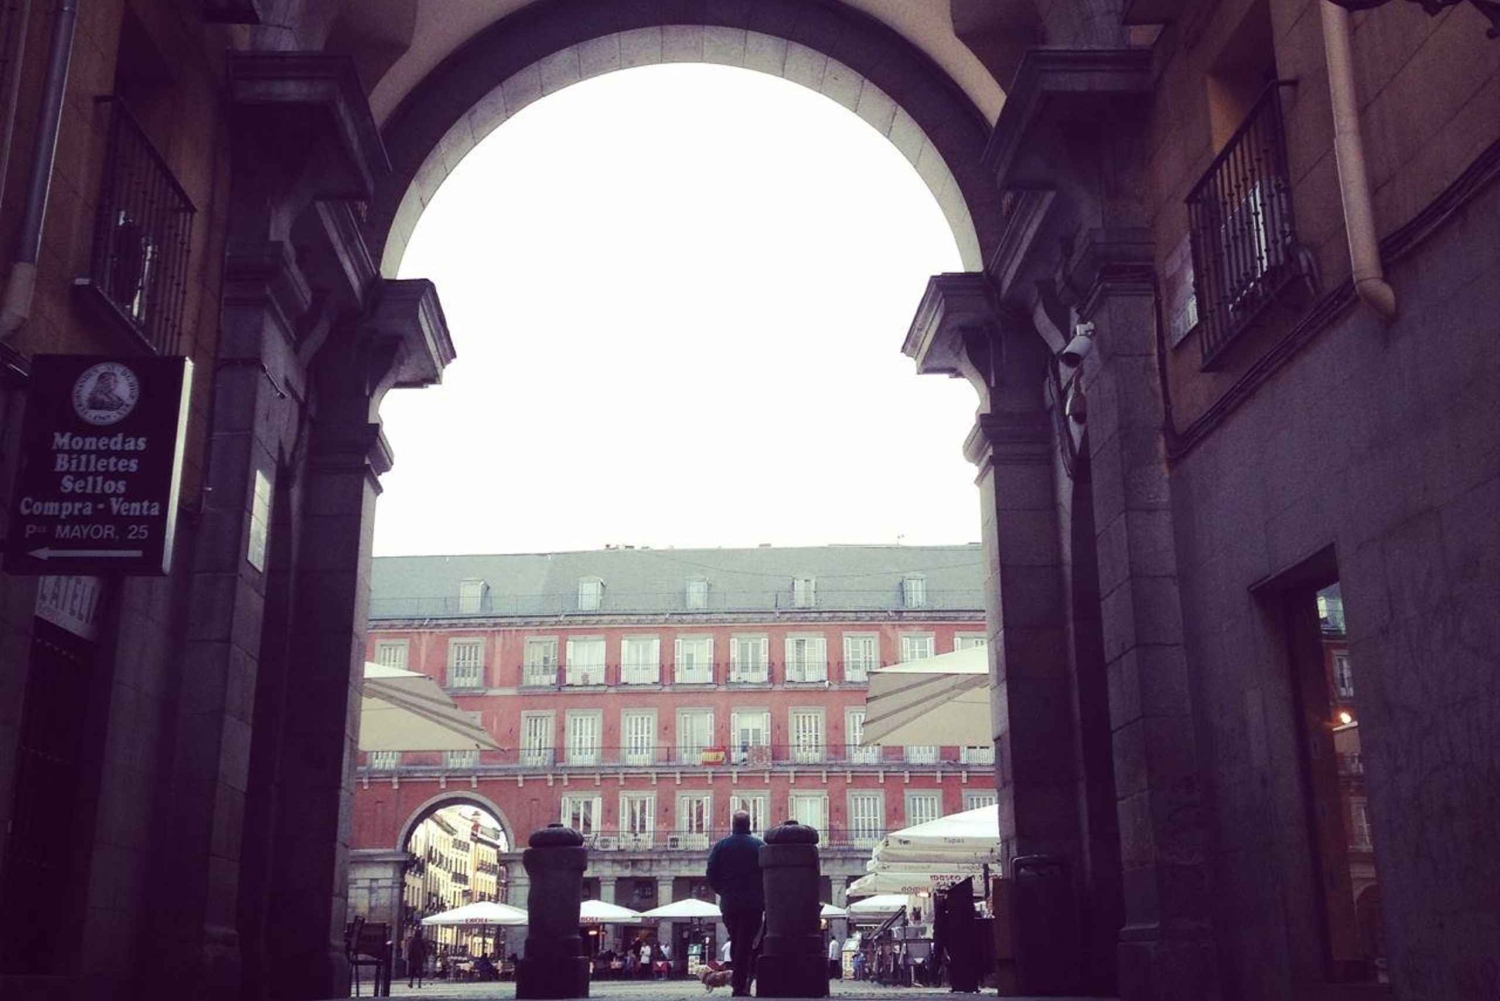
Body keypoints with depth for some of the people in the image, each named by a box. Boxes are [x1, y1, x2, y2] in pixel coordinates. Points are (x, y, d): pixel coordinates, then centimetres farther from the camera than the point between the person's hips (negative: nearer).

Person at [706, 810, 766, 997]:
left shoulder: (721, 846, 2)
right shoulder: (760, 846, -3)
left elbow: (711, 875, 0)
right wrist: (763, 896, 8)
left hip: (729, 903, 2)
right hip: (753, 903, -2)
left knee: (735, 941, 17)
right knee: (746, 942, -3)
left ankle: (737, 978, 16)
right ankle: (740, 985, -9)